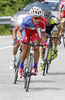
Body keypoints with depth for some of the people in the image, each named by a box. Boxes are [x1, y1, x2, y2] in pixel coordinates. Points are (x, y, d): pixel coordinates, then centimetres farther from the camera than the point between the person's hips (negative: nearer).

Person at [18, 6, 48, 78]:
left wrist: (44, 41, -30)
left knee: (36, 48, -19)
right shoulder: (27, 21, -39)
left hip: (34, 32, 1)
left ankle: (35, 67, -3)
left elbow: (43, 33, -14)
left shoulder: (43, 22, -32)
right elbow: (20, 30, -21)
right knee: (25, 50, -7)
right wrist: (20, 38, -38)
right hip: (26, 32, -1)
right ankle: (21, 67, 15)